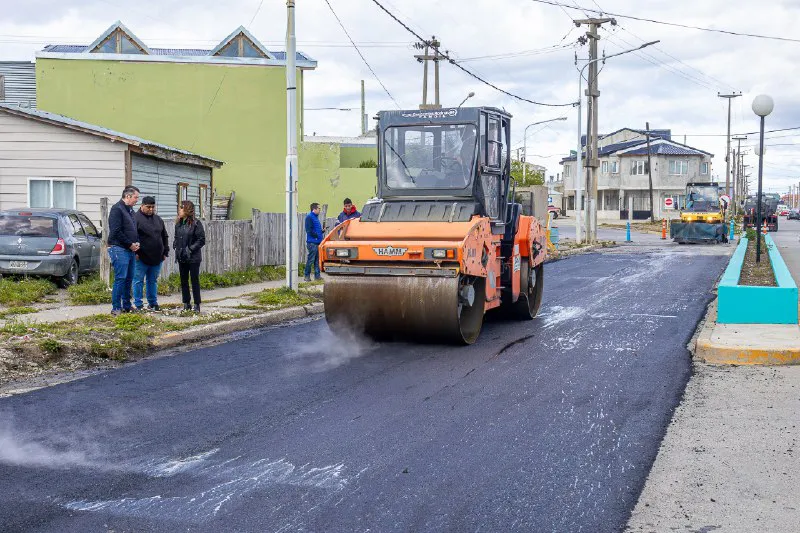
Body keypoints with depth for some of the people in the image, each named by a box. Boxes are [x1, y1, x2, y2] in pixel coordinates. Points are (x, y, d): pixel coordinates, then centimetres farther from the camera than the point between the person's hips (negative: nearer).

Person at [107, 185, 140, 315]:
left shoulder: (130, 210, 19)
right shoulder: (117, 209, -10)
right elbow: (116, 231, -18)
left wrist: (136, 243, 6)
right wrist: (130, 244, -13)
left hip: (129, 250, 9)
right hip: (119, 249, -9)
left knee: (129, 279, 12)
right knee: (120, 279, -10)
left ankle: (127, 306, 20)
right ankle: (116, 308, -6)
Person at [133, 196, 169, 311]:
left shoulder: (158, 219, 15)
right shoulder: (136, 218, -5)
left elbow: (165, 237, 21)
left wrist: (165, 252, 15)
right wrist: (135, 252, -14)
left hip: (157, 257, 6)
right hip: (141, 258, -6)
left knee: (153, 281, 13)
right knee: (138, 280, 0)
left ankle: (153, 303, 20)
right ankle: (138, 304, 6)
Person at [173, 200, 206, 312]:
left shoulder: (196, 223, -11)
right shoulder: (179, 223, 8)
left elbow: (201, 240, -13)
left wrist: (190, 249, -17)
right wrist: (175, 246, 3)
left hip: (193, 258, -6)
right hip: (181, 258, 6)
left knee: (195, 281, 0)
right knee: (183, 281, 10)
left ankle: (197, 305, 7)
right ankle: (186, 304, 18)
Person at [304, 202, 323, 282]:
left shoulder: (315, 217, 19)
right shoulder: (309, 217, -10)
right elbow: (309, 230, -17)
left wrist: (322, 230, 8)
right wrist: (317, 235, -14)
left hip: (317, 242, 10)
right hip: (312, 242, -10)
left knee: (317, 260, 11)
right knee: (310, 260, -7)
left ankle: (317, 275, 15)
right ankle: (307, 276, -2)